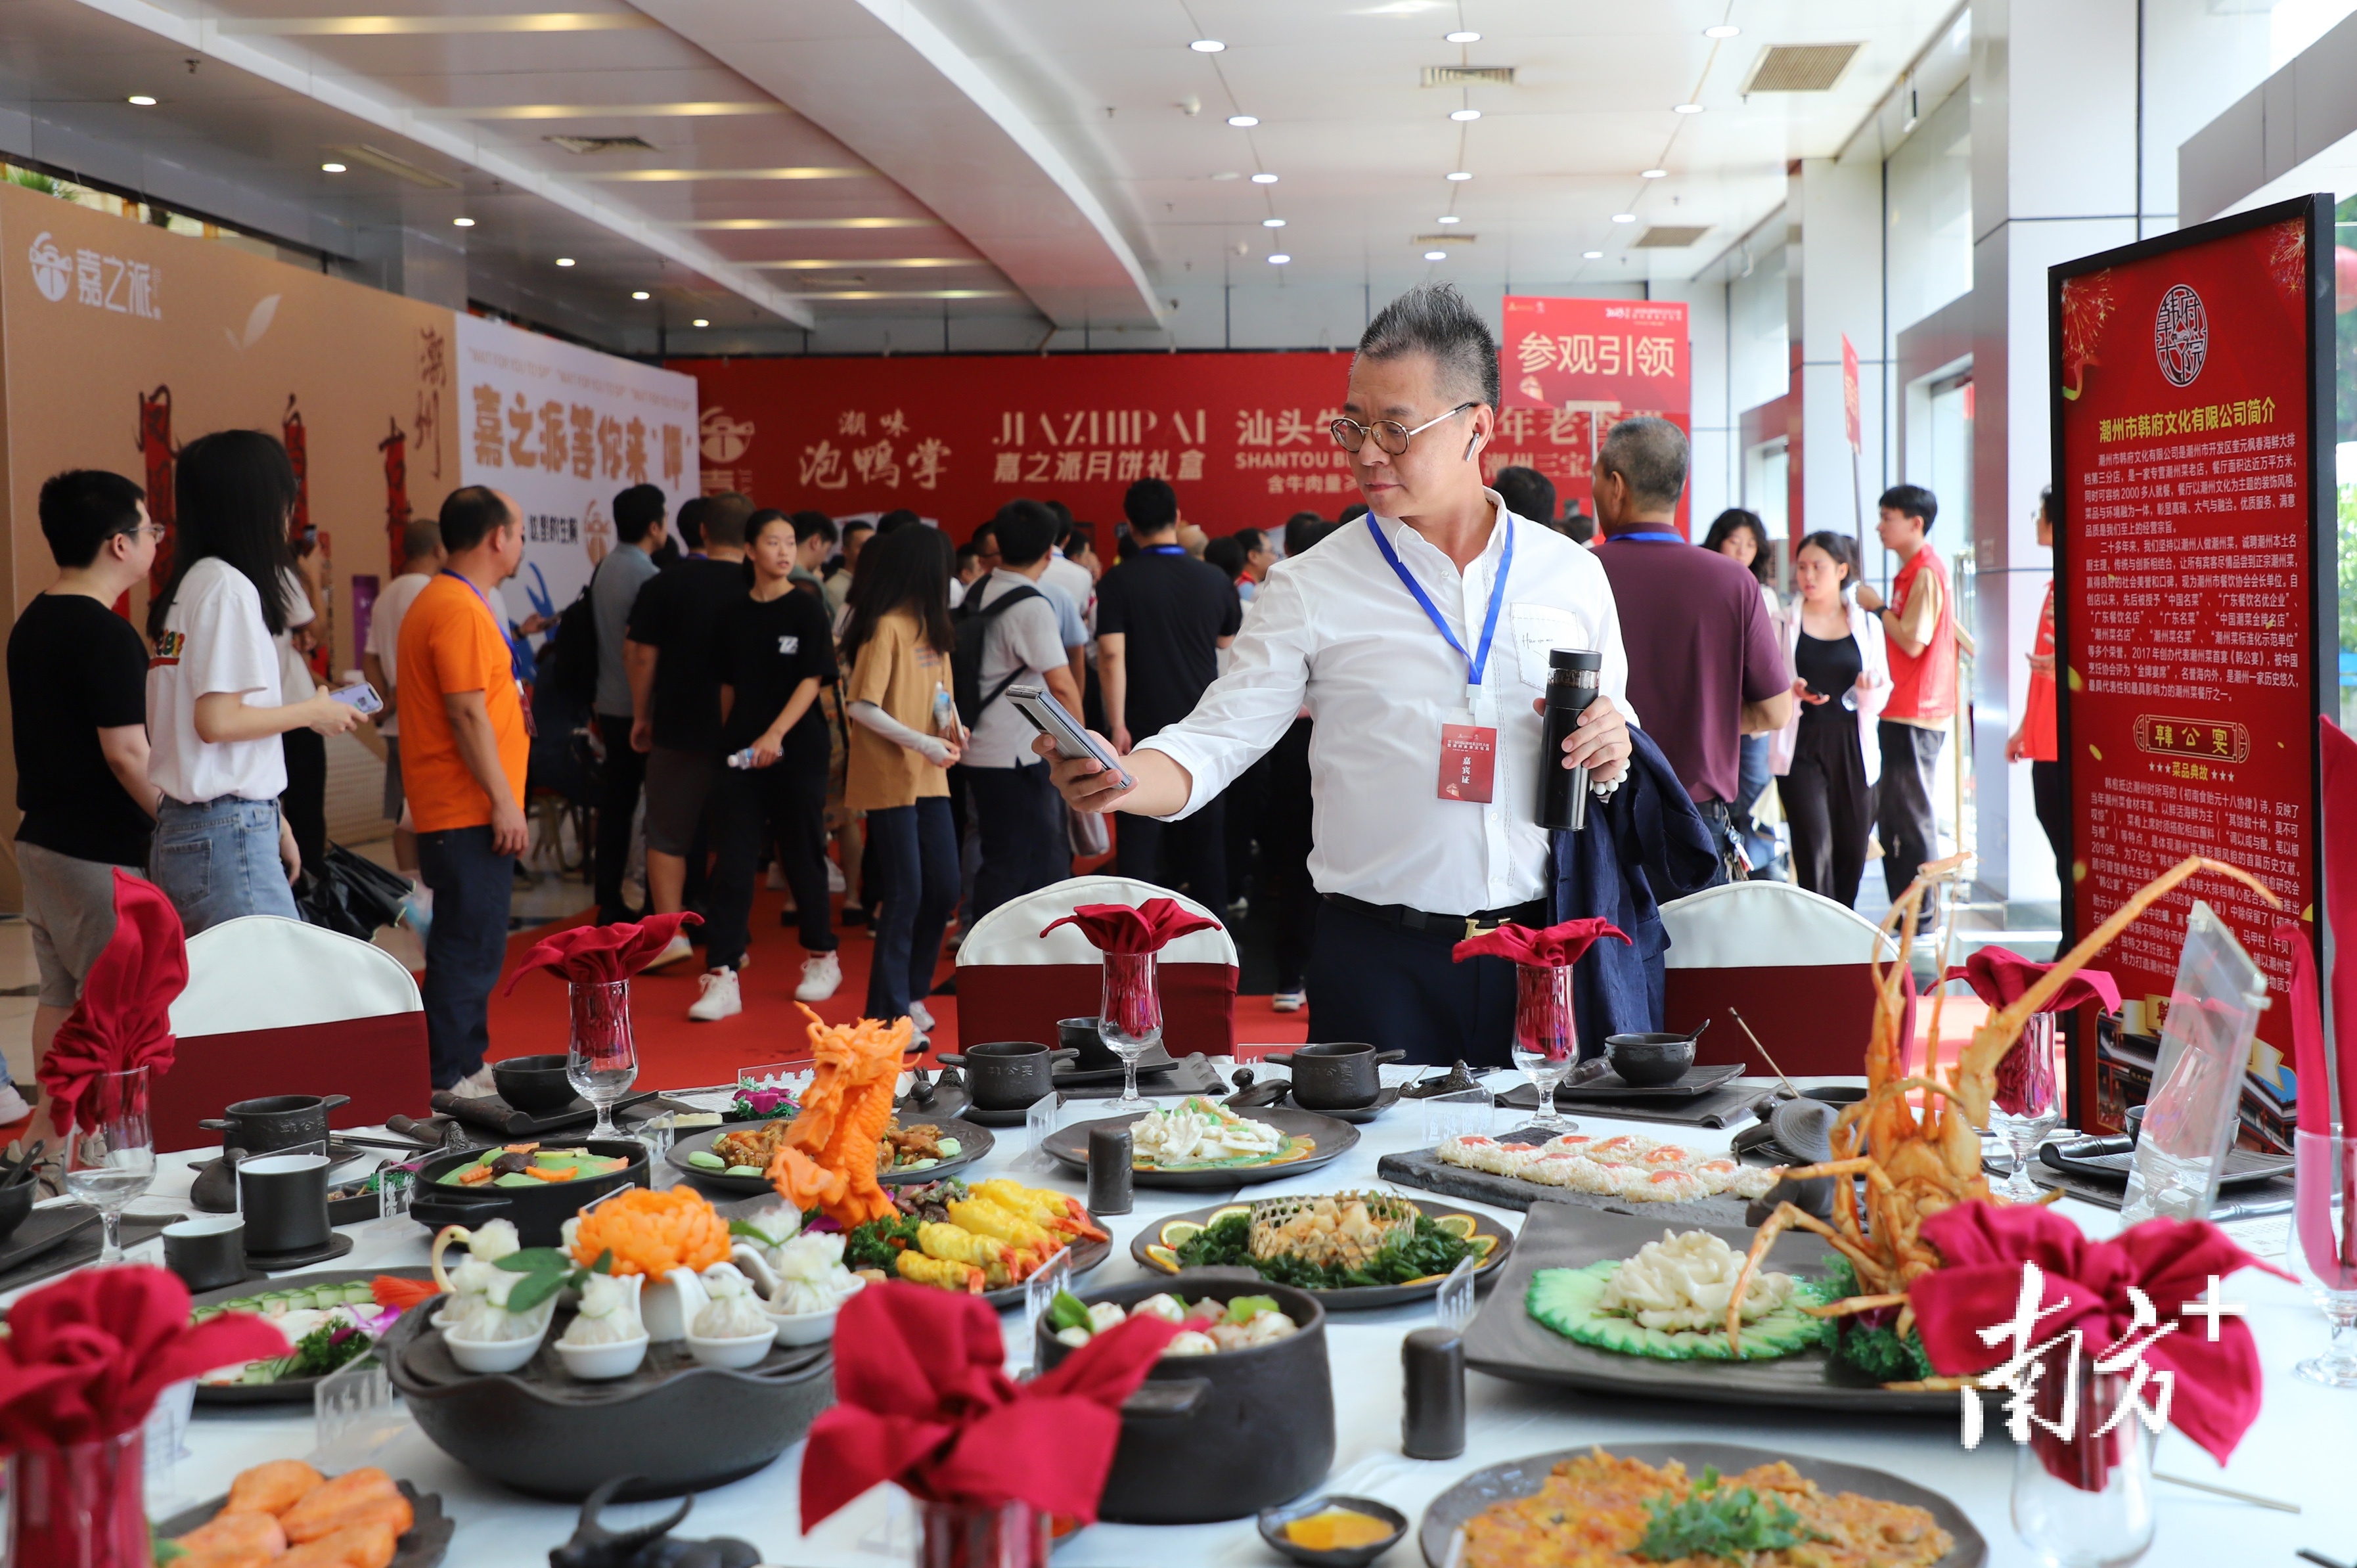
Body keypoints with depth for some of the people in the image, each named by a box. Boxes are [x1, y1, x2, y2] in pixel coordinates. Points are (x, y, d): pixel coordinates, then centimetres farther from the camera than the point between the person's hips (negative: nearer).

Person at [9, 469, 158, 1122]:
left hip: (41, 840, 9)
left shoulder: (30, 623, 10)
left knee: (59, 998, 15)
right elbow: (125, 753, -22)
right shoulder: (107, 635, -19)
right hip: (104, 853, -9)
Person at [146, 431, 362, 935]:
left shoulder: (191, 584, 16)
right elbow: (217, 721, -17)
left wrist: (271, 820, 21)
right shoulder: (229, 588, -11)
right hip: (228, 833, -9)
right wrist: (313, 712, -3)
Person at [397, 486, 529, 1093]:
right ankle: (448, 1081, -3)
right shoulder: (460, 610, -17)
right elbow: (466, 714, -21)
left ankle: (465, 1067, 24)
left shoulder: (445, 600, 17)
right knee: (471, 947, -7)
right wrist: (503, 800, -19)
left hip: (462, 810, 11)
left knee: (472, 945, 16)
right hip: (470, 810, -11)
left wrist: (512, 698, 26)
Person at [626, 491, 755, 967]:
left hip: (680, 730, -1)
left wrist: (641, 715, 6)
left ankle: (670, 932, 1)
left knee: (667, 834, 9)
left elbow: (640, 652, -5)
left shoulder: (668, 583, -5)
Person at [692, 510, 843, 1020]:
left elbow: (812, 680, -10)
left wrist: (775, 734, -20)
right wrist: (727, 740, 13)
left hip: (798, 753, -3)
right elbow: (729, 686, 15)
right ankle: (722, 978, -5)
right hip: (740, 753, 3)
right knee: (731, 863, -4)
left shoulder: (807, 610, -3)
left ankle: (822, 959, 26)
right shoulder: (733, 615, 8)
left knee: (803, 857, 7)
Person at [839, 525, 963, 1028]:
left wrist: (952, 726, -1)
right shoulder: (886, 627, -14)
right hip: (891, 780, -8)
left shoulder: (930, 626, 11)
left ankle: (911, 992, 25)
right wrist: (922, 743, -19)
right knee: (904, 894, -3)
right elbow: (862, 708, -18)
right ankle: (889, 1011, 7)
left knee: (944, 889, 10)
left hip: (930, 779, 8)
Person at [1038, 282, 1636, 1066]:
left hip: (1541, 944, 2)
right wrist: (1120, 778, -25)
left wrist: (1613, 751, -5)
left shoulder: (1570, 573, 8)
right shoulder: (1311, 587, 1)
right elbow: (1219, 736, -5)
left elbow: (1620, 735, 18)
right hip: (1378, 958, -2)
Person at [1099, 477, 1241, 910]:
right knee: (1205, 834, 12)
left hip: (1145, 728, -2)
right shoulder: (1214, 579, 0)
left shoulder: (1119, 581, -9)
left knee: (1141, 833, 2)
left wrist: (1118, 725, -15)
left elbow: (1111, 655, -16)